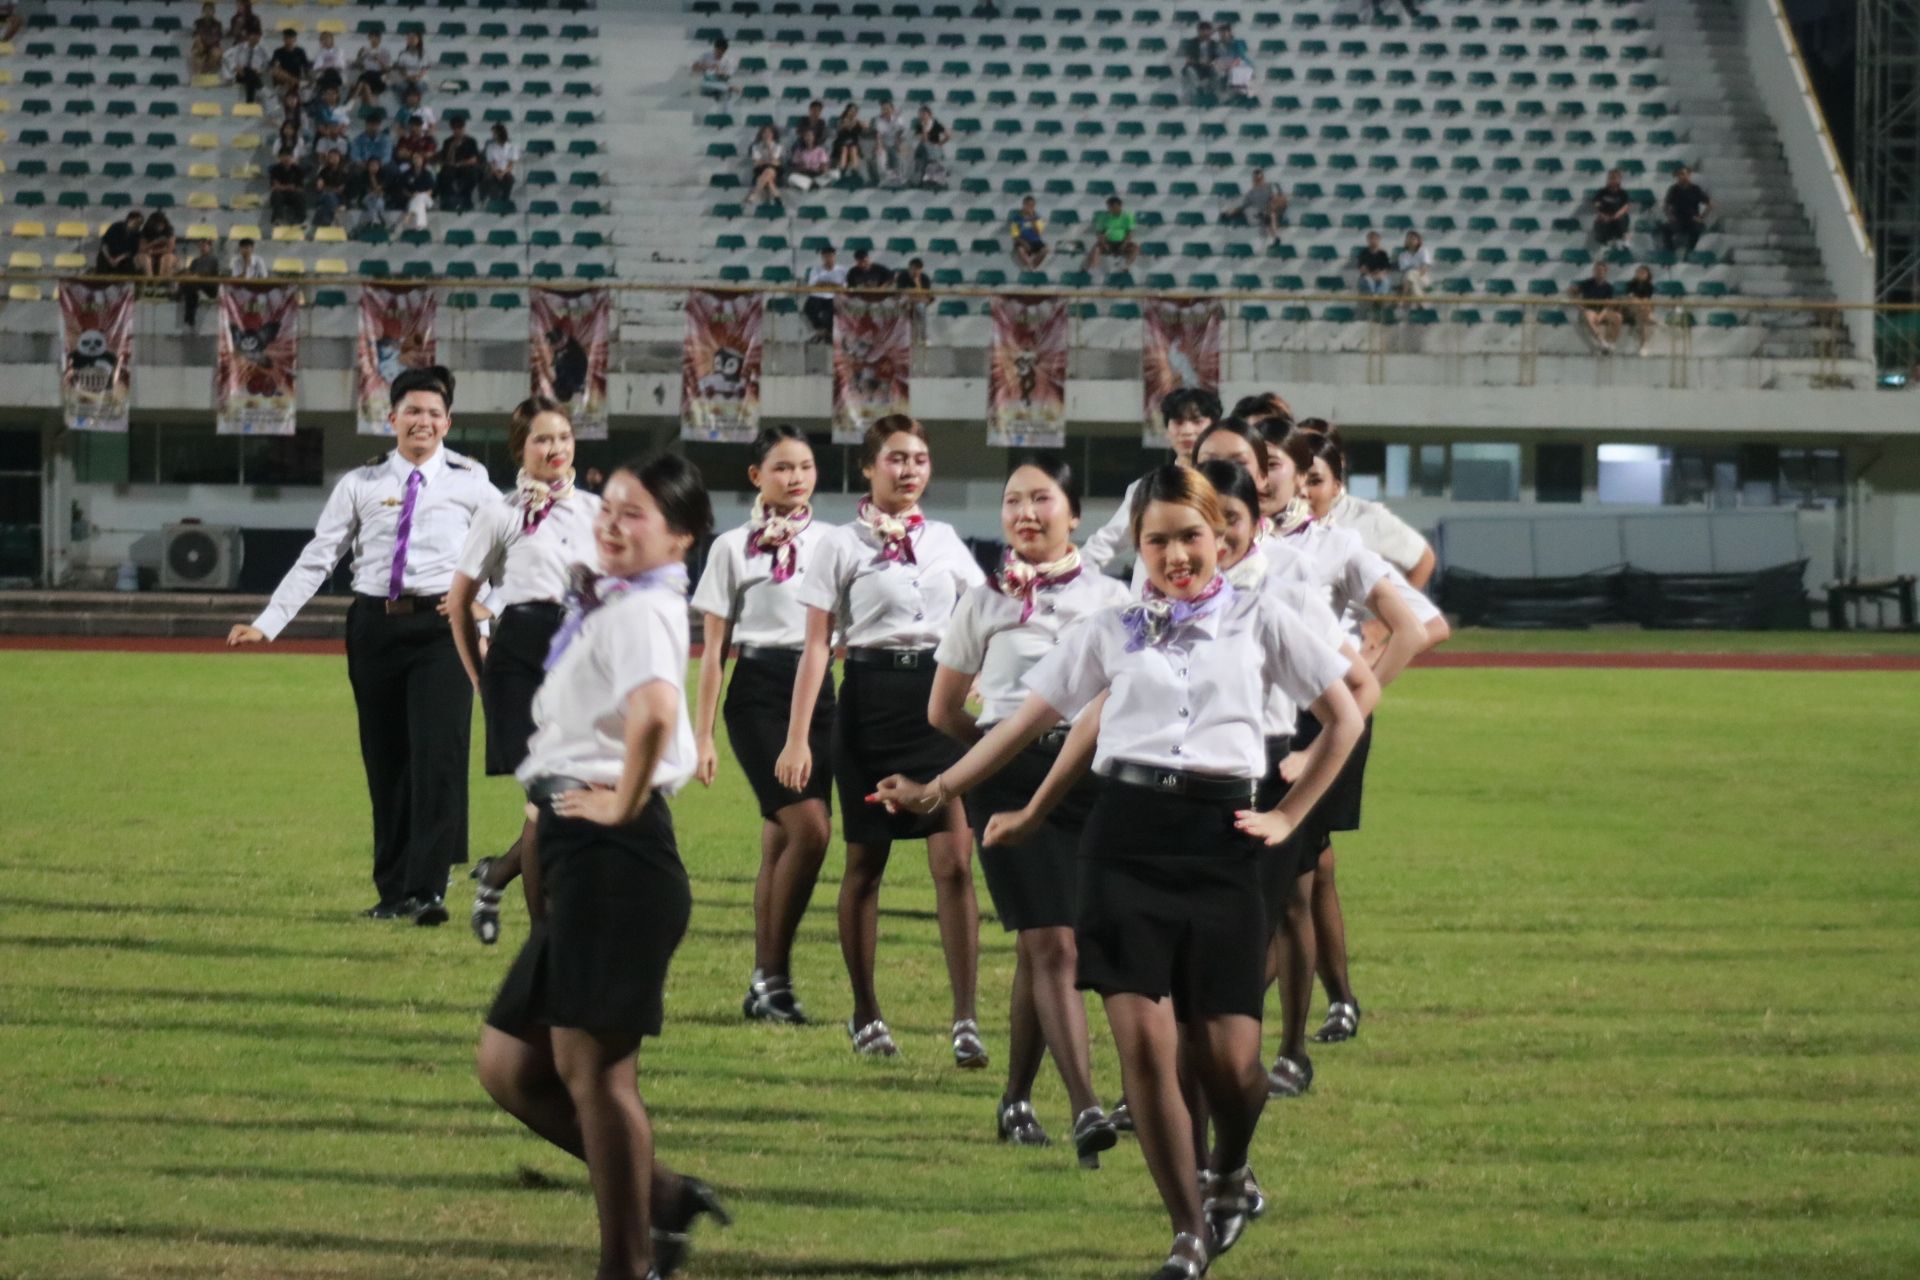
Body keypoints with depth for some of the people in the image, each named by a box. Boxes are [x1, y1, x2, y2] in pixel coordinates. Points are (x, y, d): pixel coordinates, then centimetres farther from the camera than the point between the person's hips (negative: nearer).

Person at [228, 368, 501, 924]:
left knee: (436, 754, -12)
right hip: (375, 624, 2)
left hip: (440, 626, -2)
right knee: (384, 760, 6)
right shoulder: (361, 484, 5)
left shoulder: (468, 482, 3)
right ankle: (392, 892, 14)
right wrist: (267, 624, -6)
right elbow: (316, 559, 2)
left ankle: (427, 890, -13)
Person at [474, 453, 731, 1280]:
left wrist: (624, 804, -21)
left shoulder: (638, 610, -11)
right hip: (581, 858, 10)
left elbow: (656, 711, -34)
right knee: (508, 1065, 12)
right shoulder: (608, 605, 19)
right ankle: (661, 1199, 19)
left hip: (612, 855, -10)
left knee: (592, 1066, -5)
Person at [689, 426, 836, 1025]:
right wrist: (701, 734, 0)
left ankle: (765, 984, 11)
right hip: (758, 690, -3)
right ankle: (772, 975, -7)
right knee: (810, 828, -17)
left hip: (816, 688, 3)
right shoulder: (733, 548, 5)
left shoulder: (830, 543, 12)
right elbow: (714, 646, 4)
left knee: (781, 840, 4)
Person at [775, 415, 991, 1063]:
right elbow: (816, 643, -2)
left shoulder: (944, 541, 11)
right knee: (865, 862, 6)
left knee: (954, 860, -9)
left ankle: (965, 1020, -11)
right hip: (872, 700, -2)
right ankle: (865, 1013, 19)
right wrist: (797, 737, -8)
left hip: (939, 699, 2)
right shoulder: (842, 546, 0)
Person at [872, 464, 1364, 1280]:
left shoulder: (1259, 621, 8)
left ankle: (1231, 1174, 29)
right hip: (1127, 837, 1)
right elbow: (1028, 721, 10)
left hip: (1219, 843, -1)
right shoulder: (1112, 631, 11)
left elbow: (1344, 718, 12)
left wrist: (1289, 817, 6)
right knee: (1144, 1042, -10)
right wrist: (937, 790, 3)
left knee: (1227, 1057, -5)